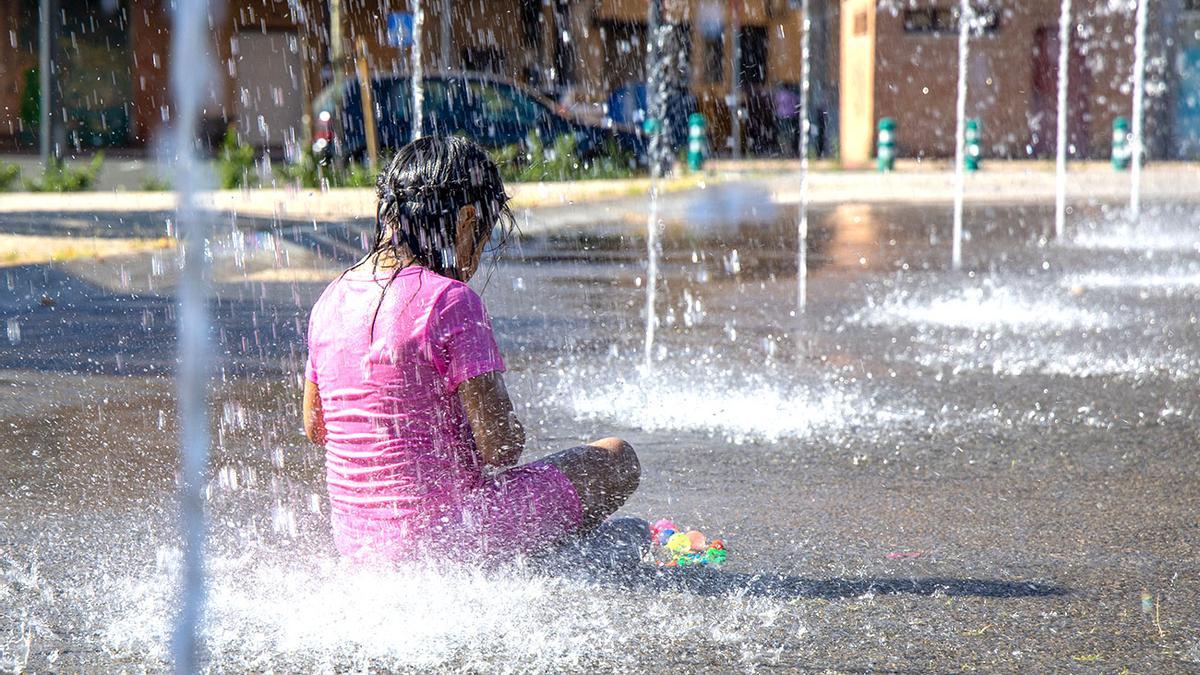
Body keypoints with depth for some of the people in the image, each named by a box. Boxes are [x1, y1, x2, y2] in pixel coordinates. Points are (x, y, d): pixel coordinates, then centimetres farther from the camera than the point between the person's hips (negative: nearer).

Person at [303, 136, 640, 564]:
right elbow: (500, 446, -19)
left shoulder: (332, 299, 4)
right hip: (440, 535, -8)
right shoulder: (451, 300, -18)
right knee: (617, 460, 7)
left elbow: (314, 426, 15)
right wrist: (514, 431, 4)